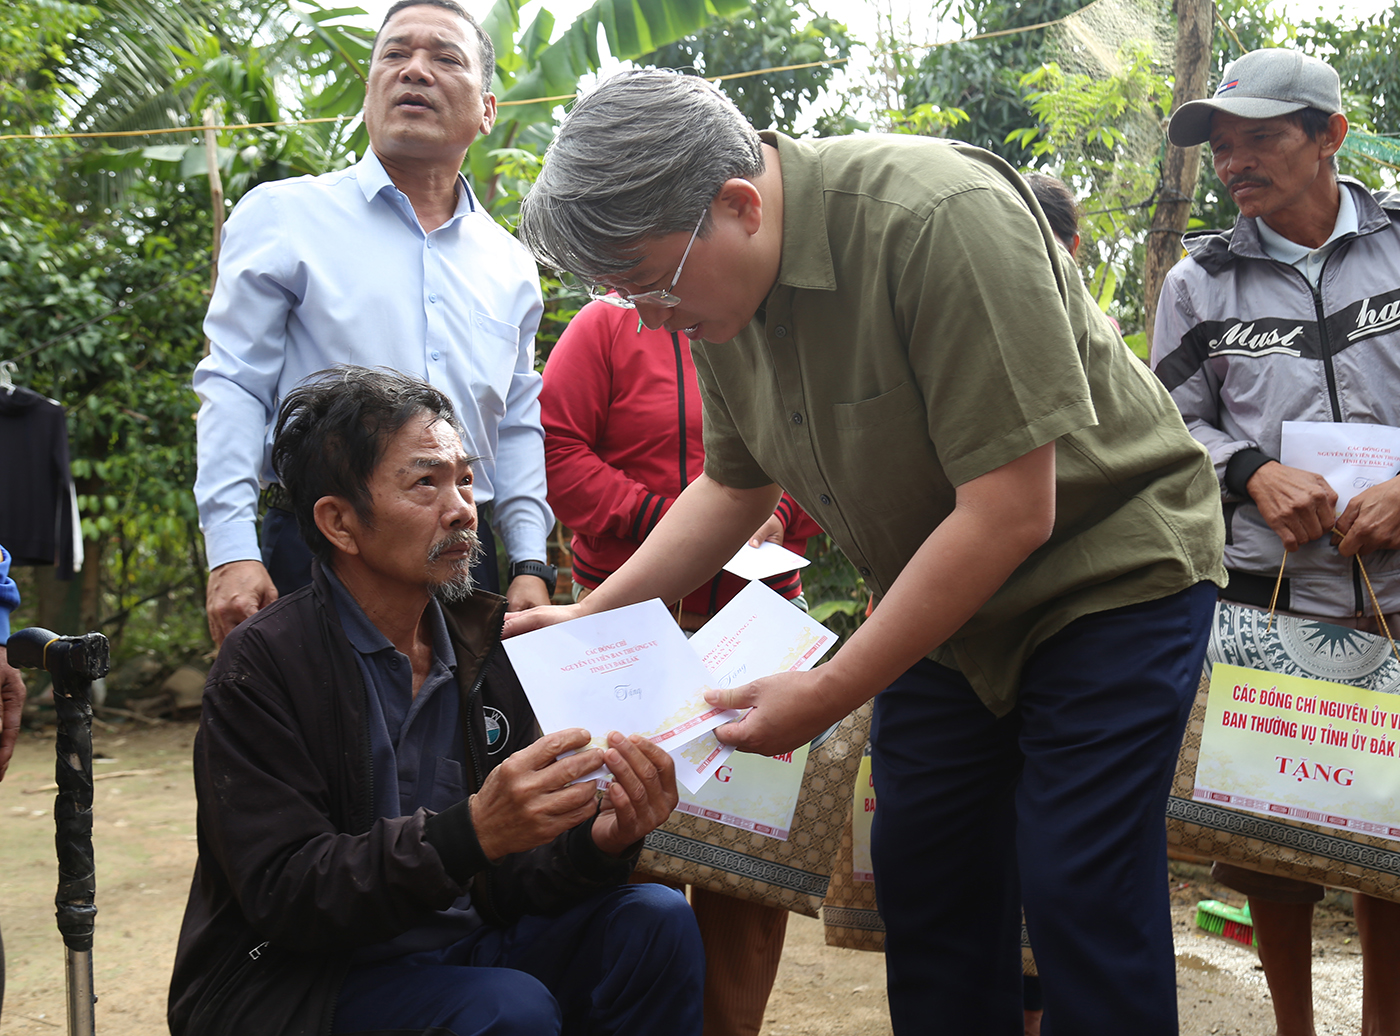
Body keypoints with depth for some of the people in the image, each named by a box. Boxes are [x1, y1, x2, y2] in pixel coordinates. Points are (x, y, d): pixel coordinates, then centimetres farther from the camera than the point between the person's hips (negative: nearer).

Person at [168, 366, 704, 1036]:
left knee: (658, 924, -13)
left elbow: (509, 881, 2)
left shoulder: (485, 644, 4)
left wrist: (599, 842, -20)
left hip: (459, 948, 6)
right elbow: (283, 894, -21)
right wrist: (471, 831, -33)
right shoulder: (261, 665, -13)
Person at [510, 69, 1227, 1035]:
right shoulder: (716, 289, -6)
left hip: (1111, 567, -7)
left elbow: (1011, 513, -30)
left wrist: (827, 695, -25)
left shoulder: (942, 219, -30)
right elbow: (736, 486, 10)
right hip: (945, 596, 7)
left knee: (1077, 895, -9)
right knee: (922, 876, 7)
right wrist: (590, 616, 0)